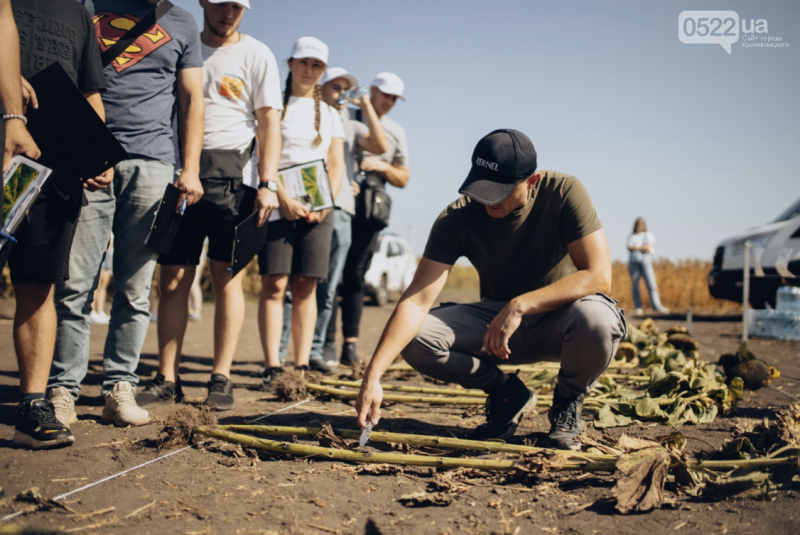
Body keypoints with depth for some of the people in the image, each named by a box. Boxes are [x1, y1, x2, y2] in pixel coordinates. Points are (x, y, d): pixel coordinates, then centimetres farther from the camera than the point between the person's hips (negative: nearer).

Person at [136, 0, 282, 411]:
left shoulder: (257, 55, 8)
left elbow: (268, 123, 1)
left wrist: (268, 183, -11)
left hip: (231, 172, -3)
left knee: (226, 278, -3)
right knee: (173, 279, 1)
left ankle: (221, 379, 4)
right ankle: (167, 379, 7)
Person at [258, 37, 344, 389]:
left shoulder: (330, 114, 18)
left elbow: (336, 164, 13)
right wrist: (284, 198, -15)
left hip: (318, 206, 3)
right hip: (279, 203, -3)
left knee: (306, 287, 0)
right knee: (274, 284, -10)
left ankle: (302, 367, 1)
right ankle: (272, 367, -10)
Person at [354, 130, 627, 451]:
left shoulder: (564, 193, -19)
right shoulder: (458, 218, -16)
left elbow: (599, 276, -26)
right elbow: (417, 301, -23)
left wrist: (519, 305, -36)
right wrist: (372, 376, -34)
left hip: (559, 316, -2)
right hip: (497, 320, 2)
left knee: (595, 317, -38)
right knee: (415, 339, -22)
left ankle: (567, 402, -3)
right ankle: (507, 394, 4)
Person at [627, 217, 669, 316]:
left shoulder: (648, 235, 17)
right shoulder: (631, 236, 20)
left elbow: (648, 247, 1)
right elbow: (629, 247, 2)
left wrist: (636, 247, 3)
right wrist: (643, 248, -3)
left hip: (645, 260, -1)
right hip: (633, 261, 1)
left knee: (651, 283, -11)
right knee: (635, 285, -3)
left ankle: (657, 306, -12)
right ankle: (638, 308, -1)